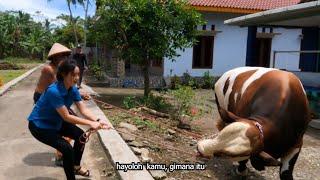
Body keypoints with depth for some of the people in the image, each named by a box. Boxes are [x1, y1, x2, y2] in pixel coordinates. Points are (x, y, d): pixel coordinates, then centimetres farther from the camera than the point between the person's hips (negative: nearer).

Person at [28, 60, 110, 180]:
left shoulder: (73, 89, -10)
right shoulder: (54, 91, -34)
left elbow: (84, 110, -13)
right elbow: (66, 117, -31)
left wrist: (97, 121, -29)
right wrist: (90, 123, -33)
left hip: (55, 122, 8)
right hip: (39, 125, -8)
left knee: (80, 135, 6)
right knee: (67, 149, -18)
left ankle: (76, 166, 29)